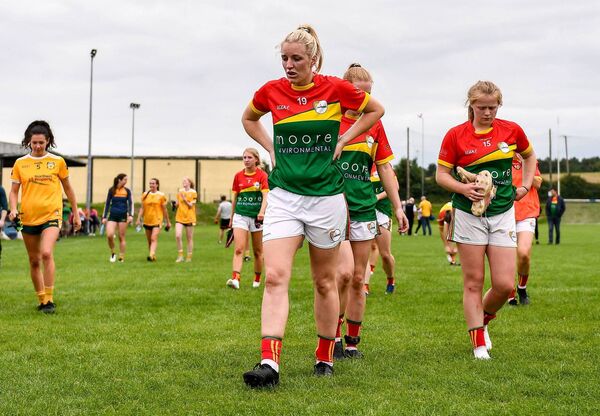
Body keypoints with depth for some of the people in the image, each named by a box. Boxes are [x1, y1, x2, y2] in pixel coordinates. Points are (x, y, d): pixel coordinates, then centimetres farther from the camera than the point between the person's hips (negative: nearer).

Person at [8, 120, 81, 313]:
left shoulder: (58, 161, 1)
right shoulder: (20, 163, 3)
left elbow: (68, 189, 11)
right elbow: (14, 191, 8)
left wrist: (76, 214, 14)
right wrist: (13, 209, -11)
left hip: (51, 215, -3)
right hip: (28, 218, 3)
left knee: (46, 253, -23)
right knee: (34, 261, 10)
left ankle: (50, 299, -15)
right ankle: (41, 299, 24)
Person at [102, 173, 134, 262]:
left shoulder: (127, 191, 4)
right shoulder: (111, 190, 4)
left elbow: (130, 203, 0)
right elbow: (107, 203, 9)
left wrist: (130, 215, -15)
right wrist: (104, 217, 6)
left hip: (122, 216, 0)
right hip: (112, 216, 0)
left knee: (121, 237, 2)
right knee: (109, 235, -16)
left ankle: (121, 257, 10)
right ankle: (112, 253, 5)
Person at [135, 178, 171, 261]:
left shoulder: (161, 195, -1)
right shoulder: (145, 194, 6)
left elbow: (164, 210, 4)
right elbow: (142, 208, 7)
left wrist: (168, 222, 8)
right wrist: (138, 219, -3)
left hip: (157, 220, -4)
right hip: (147, 221, 4)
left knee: (154, 238, -20)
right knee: (149, 241, 11)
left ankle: (151, 255, -30)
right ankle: (153, 257, 24)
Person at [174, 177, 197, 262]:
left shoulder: (193, 192, -2)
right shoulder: (180, 192, 8)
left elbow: (191, 205, -8)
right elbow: (177, 205, 14)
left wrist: (184, 199, -22)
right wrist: (176, 203, -8)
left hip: (189, 217, -3)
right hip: (179, 217, 3)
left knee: (189, 238, 4)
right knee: (177, 236, -14)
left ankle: (189, 257, 13)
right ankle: (180, 256, -3)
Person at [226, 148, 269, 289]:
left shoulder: (262, 175, -3)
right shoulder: (238, 176, 6)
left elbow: (265, 196, -13)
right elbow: (235, 197, 14)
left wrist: (261, 212, -30)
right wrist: (232, 218, 17)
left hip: (257, 216, -2)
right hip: (240, 215, 2)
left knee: (258, 251, 9)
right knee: (238, 249, -13)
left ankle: (257, 279, 24)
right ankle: (235, 279, -24)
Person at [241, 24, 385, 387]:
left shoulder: (335, 88, -5)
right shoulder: (271, 91, 1)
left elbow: (376, 110, 11)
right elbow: (249, 118, 23)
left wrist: (343, 140, 1)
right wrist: (270, 147, 8)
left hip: (326, 196, -1)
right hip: (283, 196, 1)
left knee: (325, 281, 9)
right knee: (275, 276, -14)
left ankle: (325, 357, 25)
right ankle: (270, 363, -19)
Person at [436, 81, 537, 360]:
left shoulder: (512, 130, 3)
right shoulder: (456, 135, -3)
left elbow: (529, 156, 23)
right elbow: (441, 175, 0)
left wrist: (526, 185, 10)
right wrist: (464, 188, -17)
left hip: (503, 214, 2)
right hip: (469, 214, -2)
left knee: (504, 284, -5)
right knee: (473, 282, 0)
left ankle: (483, 320, 25)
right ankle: (479, 344, 10)